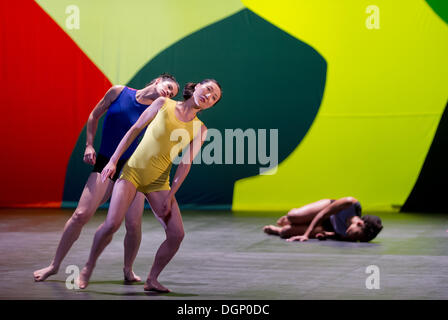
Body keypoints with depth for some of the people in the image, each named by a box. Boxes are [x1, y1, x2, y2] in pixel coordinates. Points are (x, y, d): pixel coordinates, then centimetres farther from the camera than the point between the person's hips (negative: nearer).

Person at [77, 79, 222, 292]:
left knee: (176, 234, -11)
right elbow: (135, 130, 3)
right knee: (113, 223, -20)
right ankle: (88, 267, 2)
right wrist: (113, 160, -1)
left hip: (158, 182, 3)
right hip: (133, 171, -3)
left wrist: (169, 196, -5)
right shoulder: (163, 104, -1)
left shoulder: (199, 129, 3)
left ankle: (152, 279, 7)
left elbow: (185, 164, 1)